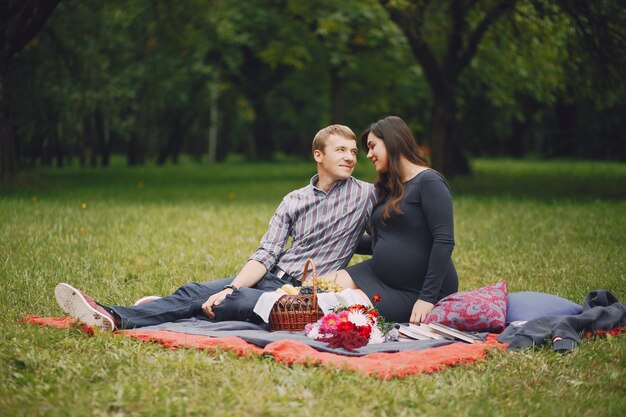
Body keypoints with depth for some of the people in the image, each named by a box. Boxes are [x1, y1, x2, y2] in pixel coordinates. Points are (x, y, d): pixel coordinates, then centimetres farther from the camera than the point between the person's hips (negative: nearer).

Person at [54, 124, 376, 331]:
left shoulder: (366, 195, 1)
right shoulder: (293, 201, 12)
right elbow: (265, 254, 3)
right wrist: (230, 289, -13)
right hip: (271, 278, 5)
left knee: (230, 305, -27)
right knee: (194, 291, -14)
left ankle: (119, 320, -29)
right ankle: (110, 317, -26)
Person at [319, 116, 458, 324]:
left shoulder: (429, 182, -12)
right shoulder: (387, 188, 18)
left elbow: (444, 241, -20)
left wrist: (428, 297, -24)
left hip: (415, 291, -8)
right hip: (380, 275, 8)